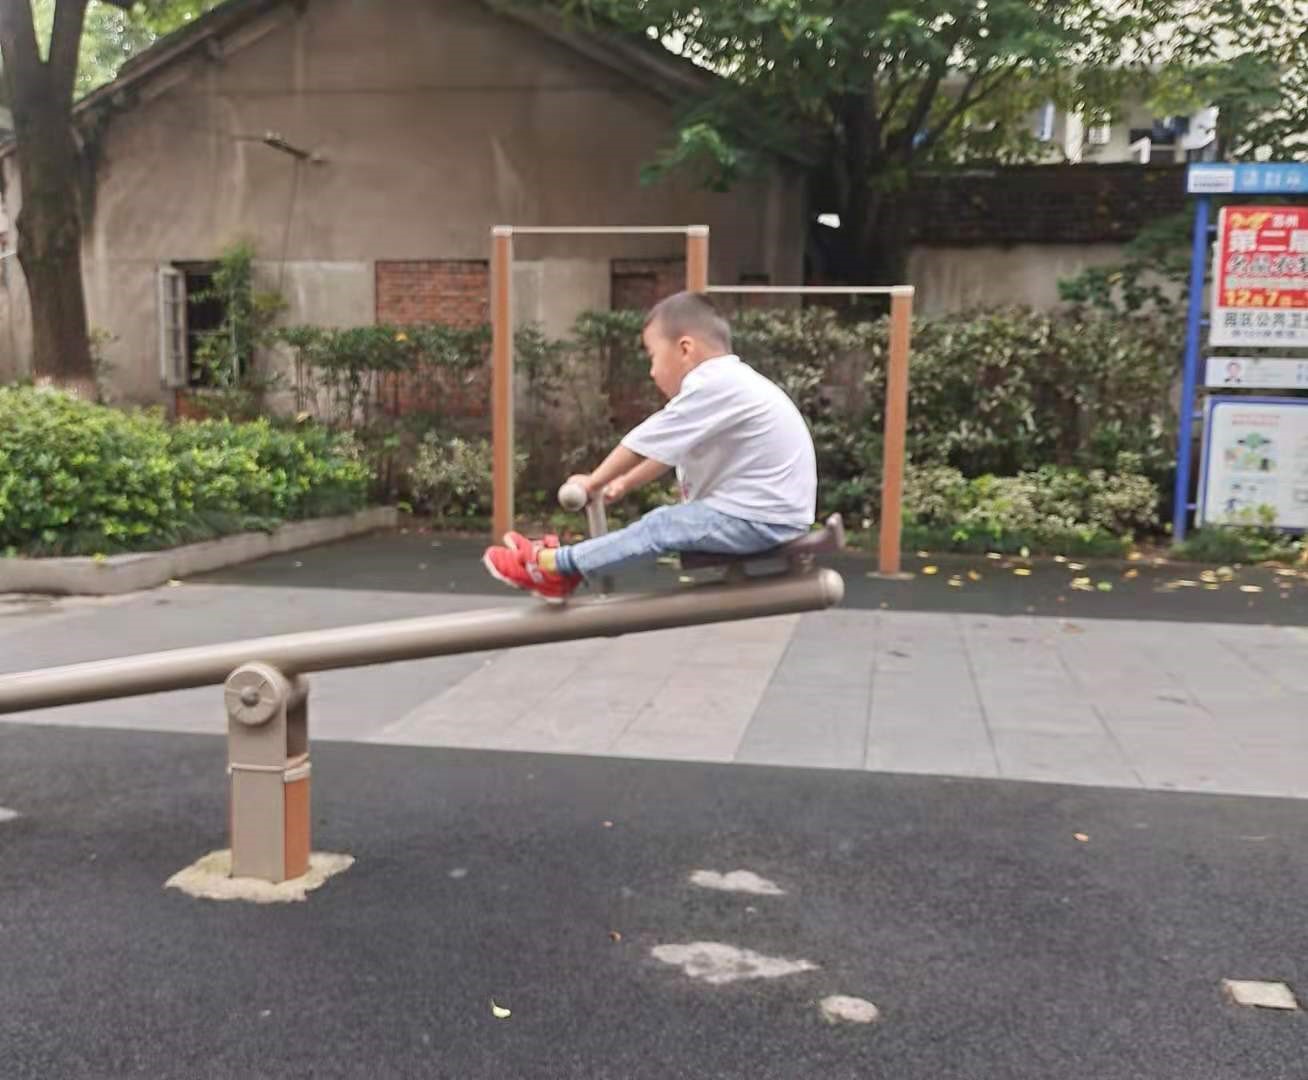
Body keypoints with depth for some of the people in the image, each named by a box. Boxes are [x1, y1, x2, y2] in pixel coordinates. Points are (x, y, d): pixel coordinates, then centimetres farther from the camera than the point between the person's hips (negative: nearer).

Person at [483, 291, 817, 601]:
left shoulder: (714, 385, -19)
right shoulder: (727, 382, 14)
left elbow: (645, 443, -13)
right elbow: (666, 449, 20)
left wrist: (593, 483, -1)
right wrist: (625, 483, 17)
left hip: (764, 519, -10)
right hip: (769, 511, 10)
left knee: (662, 526, -10)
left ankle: (555, 564, -1)